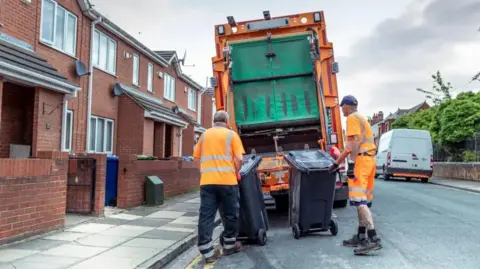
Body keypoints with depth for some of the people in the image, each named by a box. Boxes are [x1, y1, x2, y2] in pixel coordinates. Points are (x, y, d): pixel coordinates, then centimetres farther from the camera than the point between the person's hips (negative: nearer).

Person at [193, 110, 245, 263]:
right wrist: (235, 172, 10)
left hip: (207, 181, 3)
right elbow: (239, 158, -5)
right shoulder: (231, 134, 4)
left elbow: (197, 157, 16)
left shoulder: (205, 134, 14)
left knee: (206, 215, 3)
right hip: (227, 180, -3)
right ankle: (229, 246, 24)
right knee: (230, 214, 12)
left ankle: (208, 252, 1)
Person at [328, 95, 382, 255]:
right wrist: (336, 163, 31)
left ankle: (373, 239, -20)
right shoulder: (360, 118, 25)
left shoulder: (352, 118, -5)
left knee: (359, 200, -14)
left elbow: (355, 143, -18)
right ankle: (361, 237, 18)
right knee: (362, 200, 12)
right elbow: (350, 146, 28)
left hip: (361, 160, -10)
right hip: (369, 160, 10)